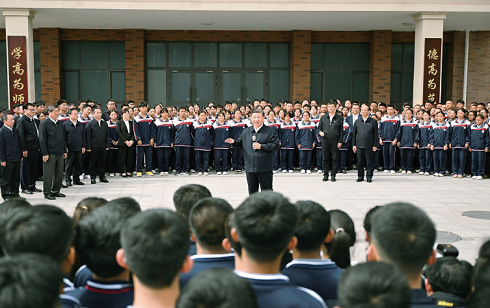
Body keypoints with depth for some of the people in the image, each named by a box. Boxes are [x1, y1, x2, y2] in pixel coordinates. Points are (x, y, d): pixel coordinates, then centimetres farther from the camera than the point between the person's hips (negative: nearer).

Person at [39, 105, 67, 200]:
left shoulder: (60, 123, 12)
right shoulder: (44, 124, -6)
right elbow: (42, 140, -9)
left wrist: (64, 151, 14)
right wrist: (44, 154, -13)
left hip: (60, 153, 6)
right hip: (50, 153, -6)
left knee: (59, 173, 10)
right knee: (48, 174, 0)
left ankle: (56, 191, 22)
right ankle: (47, 193, 9)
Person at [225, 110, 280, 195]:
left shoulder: (270, 131, -1)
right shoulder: (246, 131, 12)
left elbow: (276, 145, -9)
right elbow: (240, 143, 20)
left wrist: (261, 146, -15)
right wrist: (234, 142, -2)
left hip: (264, 168, -4)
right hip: (250, 167, 4)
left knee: (267, 191, 3)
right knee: (252, 191, 13)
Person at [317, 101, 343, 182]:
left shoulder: (339, 118, 6)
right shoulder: (323, 117, 11)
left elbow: (341, 131, 4)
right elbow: (319, 127, 16)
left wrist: (340, 141, -3)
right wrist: (320, 132, -7)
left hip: (335, 141, -1)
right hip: (325, 140, 1)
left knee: (335, 158, 0)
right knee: (325, 158, 3)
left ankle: (333, 175, 7)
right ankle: (325, 175, 12)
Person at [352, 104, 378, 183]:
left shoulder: (373, 121, 2)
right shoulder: (357, 121, 9)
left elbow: (375, 134, 1)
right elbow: (354, 133, 11)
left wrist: (375, 145, -3)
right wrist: (354, 144, 6)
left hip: (369, 145, -2)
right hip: (359, 145, 2)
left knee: (369, 162, 2)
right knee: (360, 162, 7)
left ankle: (369, 177, 11)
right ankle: (360, 176, 16)